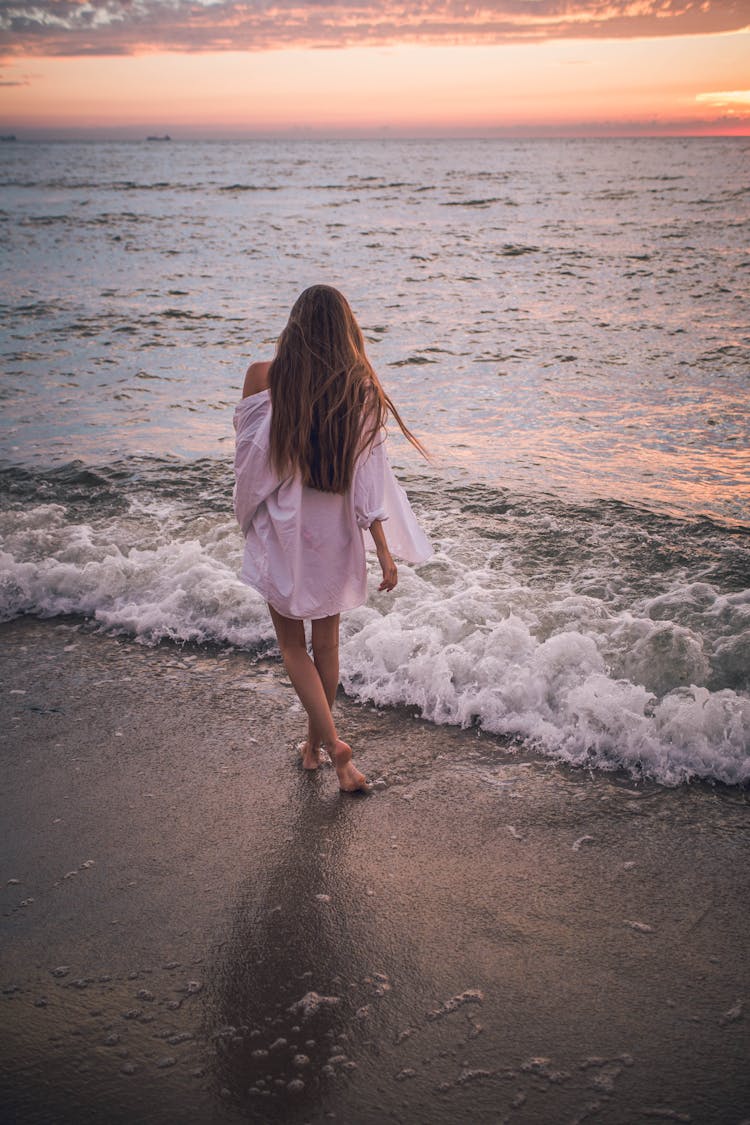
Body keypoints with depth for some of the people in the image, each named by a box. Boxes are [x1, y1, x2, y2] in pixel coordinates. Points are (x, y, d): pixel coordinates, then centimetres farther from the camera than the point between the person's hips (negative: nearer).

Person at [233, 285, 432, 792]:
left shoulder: (264, 378, -13)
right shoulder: (360, 390, -9)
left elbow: (249, 453, -5)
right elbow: (368, 478, -10)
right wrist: (384, 551, -7)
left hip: (282, 529, -2)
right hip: (335, 532, 2)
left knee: (292, 644, 12)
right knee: (326, 642, 18)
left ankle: (333, 741, -3)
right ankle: (314, 741, 32)